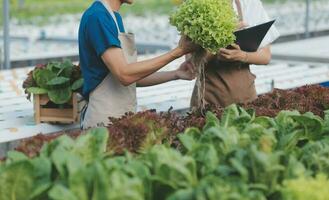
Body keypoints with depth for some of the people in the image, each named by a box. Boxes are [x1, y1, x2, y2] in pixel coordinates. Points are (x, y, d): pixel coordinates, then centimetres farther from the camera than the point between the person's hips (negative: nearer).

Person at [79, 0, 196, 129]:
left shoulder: (115, 17, 11)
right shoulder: (97, 16, -16)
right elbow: (125, 75, -23)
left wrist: (176, 74, 3)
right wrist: (177, 52, -19)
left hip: (123, 117, 8)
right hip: (104, 121, -8)